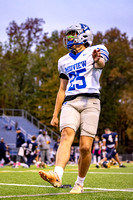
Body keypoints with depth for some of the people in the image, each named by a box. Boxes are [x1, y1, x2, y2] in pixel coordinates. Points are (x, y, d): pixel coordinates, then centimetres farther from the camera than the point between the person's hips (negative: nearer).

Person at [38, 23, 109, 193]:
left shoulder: (96, 51, 8)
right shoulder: (65, 61, 24)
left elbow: (101, 64, -17)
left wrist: (98, 60, -43)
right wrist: (55, 114, 22)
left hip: (90, 101, -3)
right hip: (70, 102, 3)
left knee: (85, 147, -9)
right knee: (66, 135, -22)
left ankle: (80, 182, 9)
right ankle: (57, 176, -41)